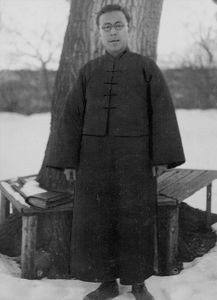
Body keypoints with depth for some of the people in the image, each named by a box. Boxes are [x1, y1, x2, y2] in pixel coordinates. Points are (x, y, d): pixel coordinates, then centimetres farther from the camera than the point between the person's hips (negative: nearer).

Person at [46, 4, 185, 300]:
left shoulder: (147, 67, 2)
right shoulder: (88, 71, 9)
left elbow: (162, 113, -3)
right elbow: (72, 117, 5)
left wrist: (163, 157, -11)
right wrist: (68, 160, -2)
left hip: (134, 155, -2)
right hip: (96, 155, 2)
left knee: (136, 220, 1)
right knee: (97, 219, 2)